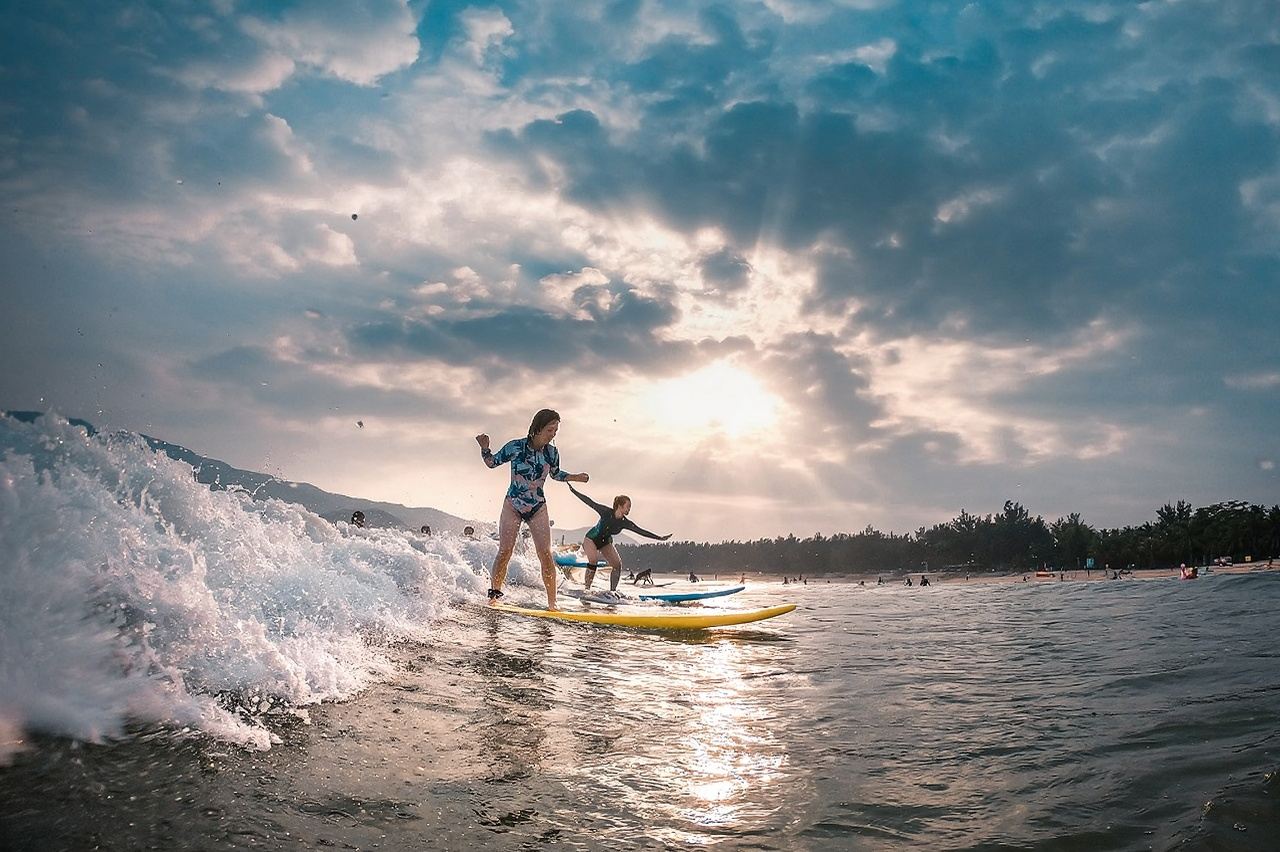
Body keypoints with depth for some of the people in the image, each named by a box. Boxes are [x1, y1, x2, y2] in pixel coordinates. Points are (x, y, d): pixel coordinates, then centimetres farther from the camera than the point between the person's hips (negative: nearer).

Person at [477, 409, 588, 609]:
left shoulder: (552, 453, -4)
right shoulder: (515, 447, -13)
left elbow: (555, 474, 15)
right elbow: (492, 462, 0)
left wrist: (575, 477, -1)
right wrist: (485, 448, -20)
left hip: (538, 508, 2)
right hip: (512, 506, -2)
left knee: (545, 555, -7)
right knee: (504, 551, -8)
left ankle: (552, 603, -2)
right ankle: (494, 593, 8)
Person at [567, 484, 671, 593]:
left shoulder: (625, 523, -15)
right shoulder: (606, 512, -27)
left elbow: (641, 531, -12)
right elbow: (590, 502, -24)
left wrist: (660, 538, -15)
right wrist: (573, 490, -25)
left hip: (605, 542, 5)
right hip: (591, 539, -5)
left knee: (617, 564, -8)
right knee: (594, 559, -30)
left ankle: (612, 591, 5)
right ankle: (586, 587, -22)